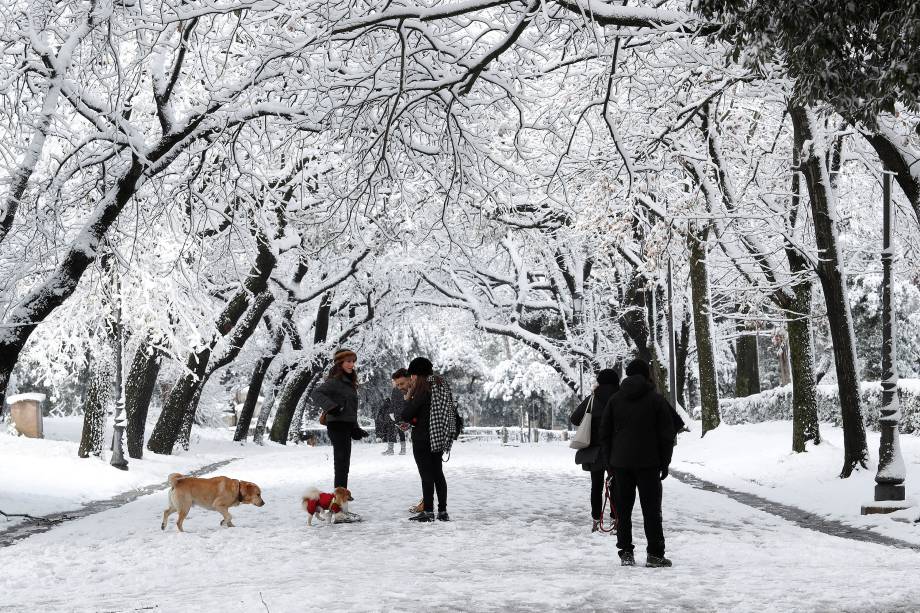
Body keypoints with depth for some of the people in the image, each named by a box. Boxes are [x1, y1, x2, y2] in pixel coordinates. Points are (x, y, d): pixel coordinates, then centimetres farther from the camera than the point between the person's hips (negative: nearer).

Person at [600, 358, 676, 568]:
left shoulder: (615, 399, 7)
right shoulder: (657, 399, -2)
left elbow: (605, 433, 8)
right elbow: (667, 434, -2)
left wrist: (609, 461, 14)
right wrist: (665, 462, 5)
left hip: (620, 463, 3)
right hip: (648, 463, -2)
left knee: (623, 510, 7)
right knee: (651, 510, 2)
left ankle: (626, 553, 6)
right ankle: (655, 554, 0)